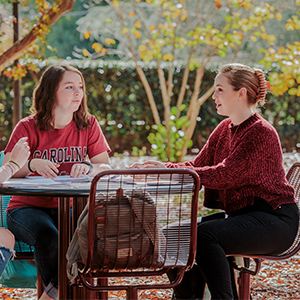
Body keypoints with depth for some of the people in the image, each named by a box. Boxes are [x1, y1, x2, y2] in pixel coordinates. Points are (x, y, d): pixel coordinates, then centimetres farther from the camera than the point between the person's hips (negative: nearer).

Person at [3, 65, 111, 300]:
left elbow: (107, 168, 0)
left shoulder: (88, 126, 4)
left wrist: (89, 168, -24)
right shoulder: (28, 128, -5)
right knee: (49, 236, -35)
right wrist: (32, 165, -31)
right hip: (27, 207, -3)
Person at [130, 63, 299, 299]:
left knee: (205, 234, -30)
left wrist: (169, 169, -24)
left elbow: (224, 175, -24)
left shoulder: (261, 133, -16)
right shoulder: (224, 129, 13)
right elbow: (198, 165, 7)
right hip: (240, 214, 8)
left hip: (273, 220, -8)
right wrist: (158, 169, -10)